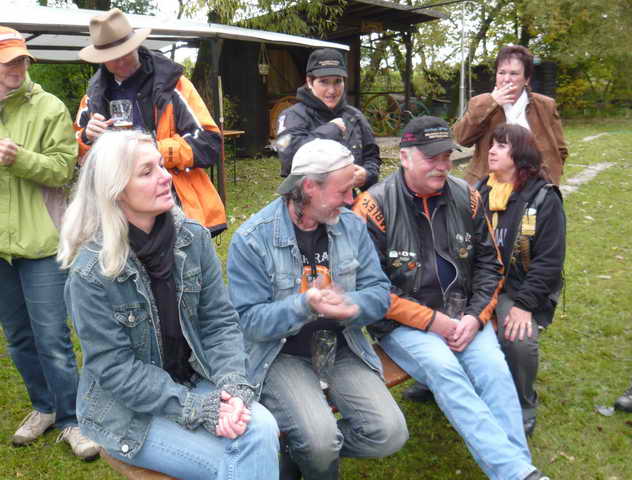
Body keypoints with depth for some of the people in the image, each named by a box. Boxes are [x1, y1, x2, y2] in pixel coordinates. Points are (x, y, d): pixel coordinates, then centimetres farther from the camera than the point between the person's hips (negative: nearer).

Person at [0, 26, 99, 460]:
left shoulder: (49, 108, -5)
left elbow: (63, 168, -10)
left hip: (39, 243, -5)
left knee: (52, 340, -1)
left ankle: (70, 421, 16)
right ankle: (44, 408, 35)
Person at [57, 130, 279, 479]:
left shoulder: (193, 237, -6)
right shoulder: (90, 273, -18)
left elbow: (220, 320, -5)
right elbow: (114, 367, -17)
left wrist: (234, 386, -20)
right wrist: (196, 409, -22)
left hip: (193, 382, 4)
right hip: (126, 409, -4)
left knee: (262, 429, -19)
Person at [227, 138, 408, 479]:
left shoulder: (351, 225, 1)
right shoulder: (251, 239, -14)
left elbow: (379, 292, 0)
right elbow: (249, 320, -14)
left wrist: (350, 305, -23)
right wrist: (304, 305, -30)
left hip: (342, 348, 5)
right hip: (282, 355, -4)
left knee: (390, 434, -10)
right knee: (320, 438, -27)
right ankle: (311, 453, 12)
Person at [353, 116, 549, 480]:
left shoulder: (466, 197, 5)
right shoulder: (375, 206, -10)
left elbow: (489, 265, 11)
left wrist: (476, 316, -5)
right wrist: (431, 320, -14)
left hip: (463, 316, 4)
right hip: (403, 324, -4)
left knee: (494, 368, -21)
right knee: (444, 368, -28)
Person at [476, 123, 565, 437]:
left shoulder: (544, 199, -3)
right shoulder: (478, 193, 9)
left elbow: (549, 261, -8)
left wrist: (524, 305, -19)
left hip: (519, 290, -3)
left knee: (519, 341, -28)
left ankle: (523, 408, 4)